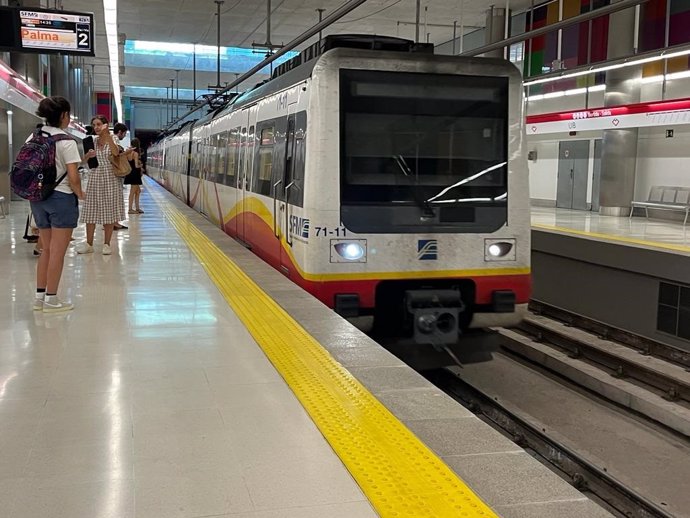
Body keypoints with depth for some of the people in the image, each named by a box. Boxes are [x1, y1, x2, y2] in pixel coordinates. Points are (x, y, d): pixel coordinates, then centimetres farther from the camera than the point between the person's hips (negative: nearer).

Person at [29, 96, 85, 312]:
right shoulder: (65, 141, -12)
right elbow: (73, 177, -16)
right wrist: (80, 194, 0)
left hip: (38, 197, 7)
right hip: (61, 197, -7)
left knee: (46, 250, 17)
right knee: (57, 252, 2)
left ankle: (40, 296, 21)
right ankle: (51, 299, 7)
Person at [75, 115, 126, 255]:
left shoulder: (112, 140, -1)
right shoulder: (92, 141, 7)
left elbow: (116, 152, -23)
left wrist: (107, 135, -27)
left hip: (110, 179, -3)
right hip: (95, 178, 3)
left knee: (109, 212, 2)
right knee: (91, 212, 2)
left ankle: (107, 244, 9)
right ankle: (89, 244, 9)